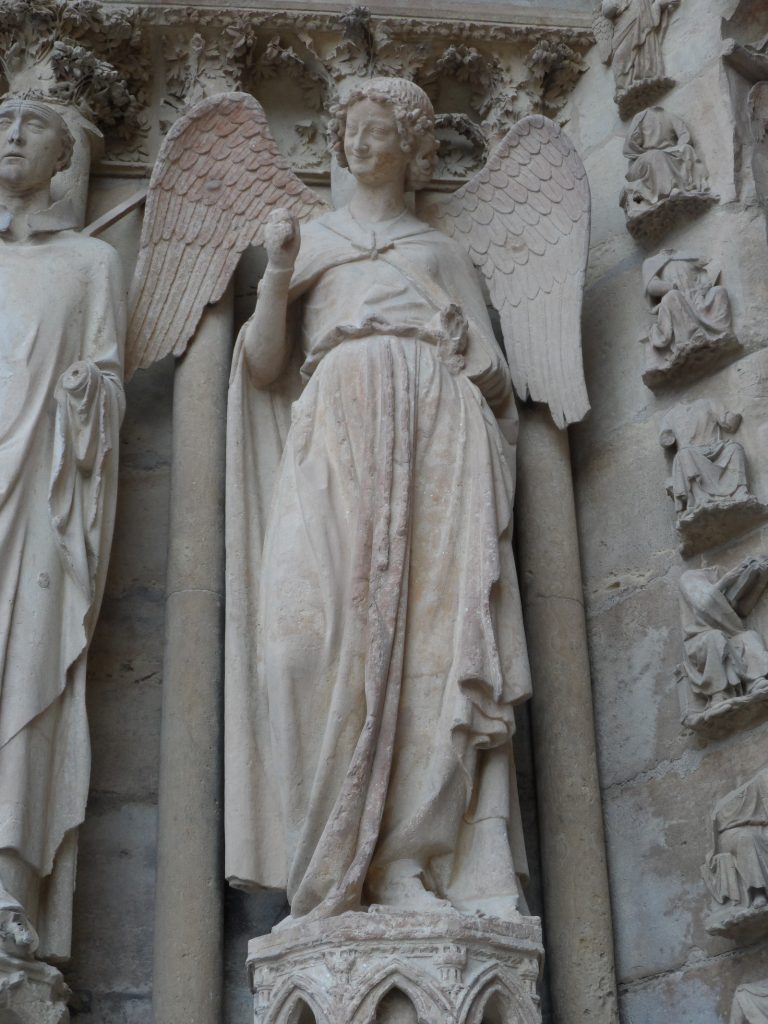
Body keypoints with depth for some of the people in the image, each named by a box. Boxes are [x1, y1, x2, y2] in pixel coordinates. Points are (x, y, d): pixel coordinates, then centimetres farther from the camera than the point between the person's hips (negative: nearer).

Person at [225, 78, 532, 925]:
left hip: (438, 427, 1)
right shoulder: (310, 239, 28)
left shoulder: (443, 251, 29)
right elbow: (262, 367, 16)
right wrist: (277, 277, 0)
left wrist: (488, 375, -2)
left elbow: (492, 377, 21)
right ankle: (341, 866, -26)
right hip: (341, 420, -1)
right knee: (331, 614, -22)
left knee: (438, 617, -19)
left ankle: (413, 860, -26)